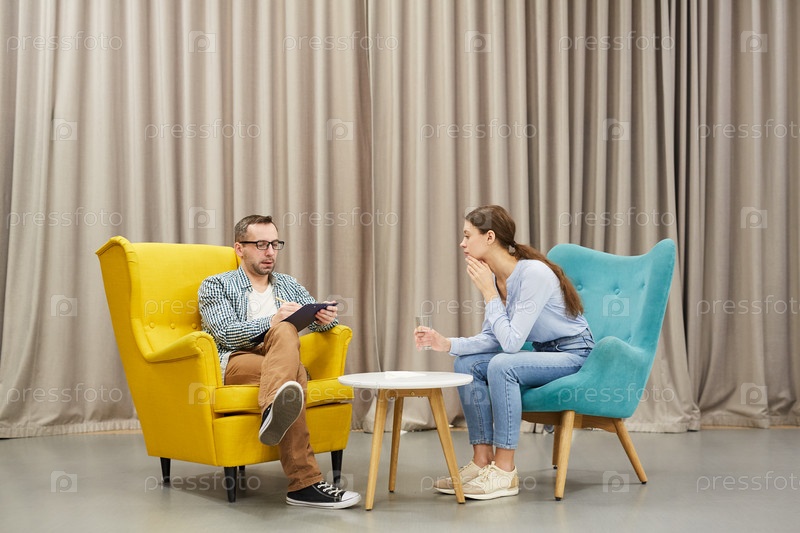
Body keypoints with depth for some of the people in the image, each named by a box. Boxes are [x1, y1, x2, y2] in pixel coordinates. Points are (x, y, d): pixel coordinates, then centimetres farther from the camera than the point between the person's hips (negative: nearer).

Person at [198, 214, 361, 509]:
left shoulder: (289, 285, 28)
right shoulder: (215, 286, 12)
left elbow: (317, 318, 17)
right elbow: (226, 332, -6)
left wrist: (325, 317, -10)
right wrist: (271, 322, -23)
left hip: (281, 358, 4)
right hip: (235, 362, -3)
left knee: (285, 333, -36)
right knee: (289, 350, -39)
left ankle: (274, 415, -64)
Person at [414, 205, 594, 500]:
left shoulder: (533, 273, -26)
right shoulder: (494, 277, -1)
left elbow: (511, 342, -29)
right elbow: (491, 340, 3)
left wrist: (489, 292, -24)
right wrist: (447, 344, -12)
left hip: (574, 353, -8)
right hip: (542, 352, 8)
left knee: (502, 365, -31)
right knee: (466, 363, -7)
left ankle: (504, 471, -22)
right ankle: (482, 461, -6)